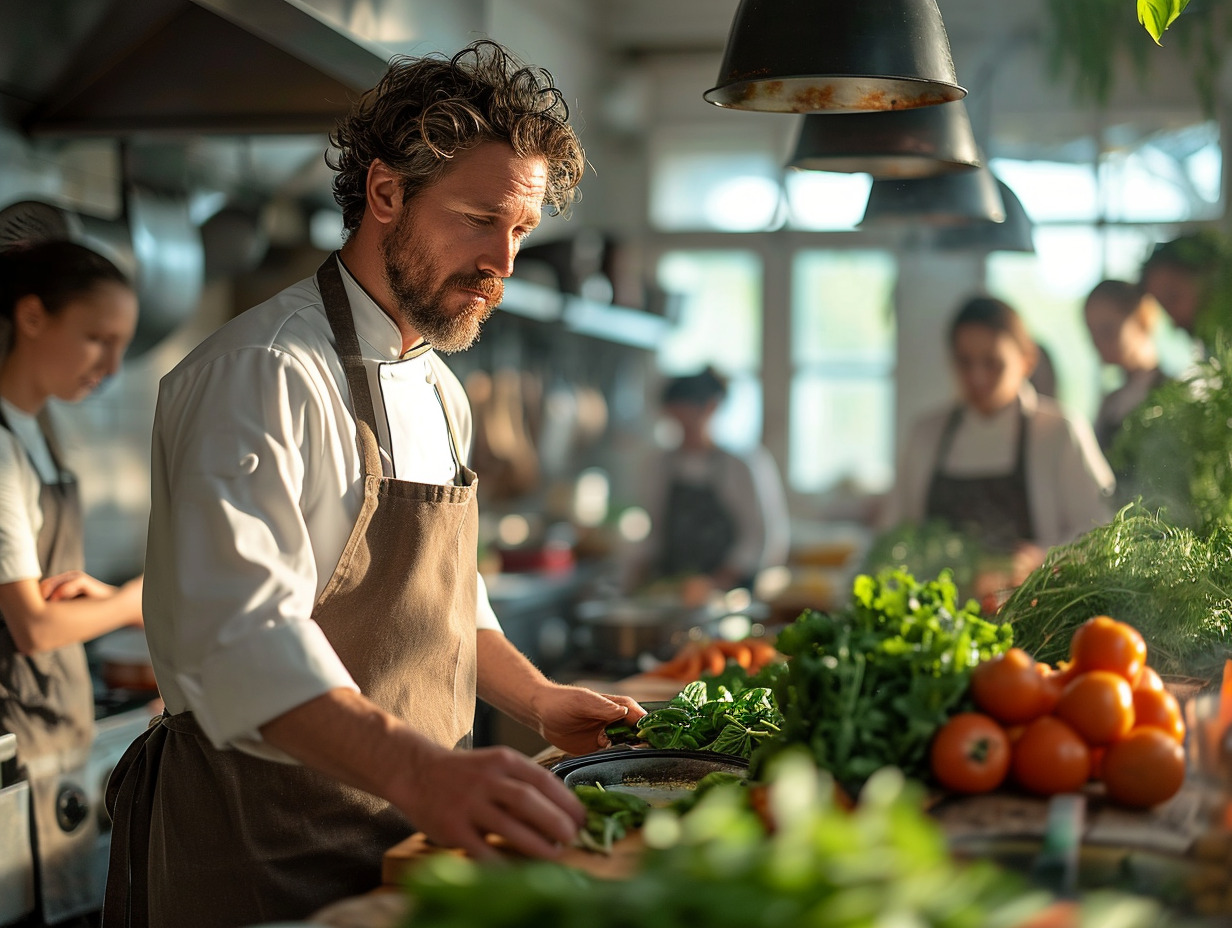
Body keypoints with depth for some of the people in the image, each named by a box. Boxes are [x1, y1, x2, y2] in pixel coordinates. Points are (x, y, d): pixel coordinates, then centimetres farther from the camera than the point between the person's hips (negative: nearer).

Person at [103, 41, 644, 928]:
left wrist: (536, 700, 8)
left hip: (411, 828, 8)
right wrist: (416, 769, -44)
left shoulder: (439, 390, 12)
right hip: (266, 850, -8)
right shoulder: (263, 373, -18)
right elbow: (239, 631, -31)